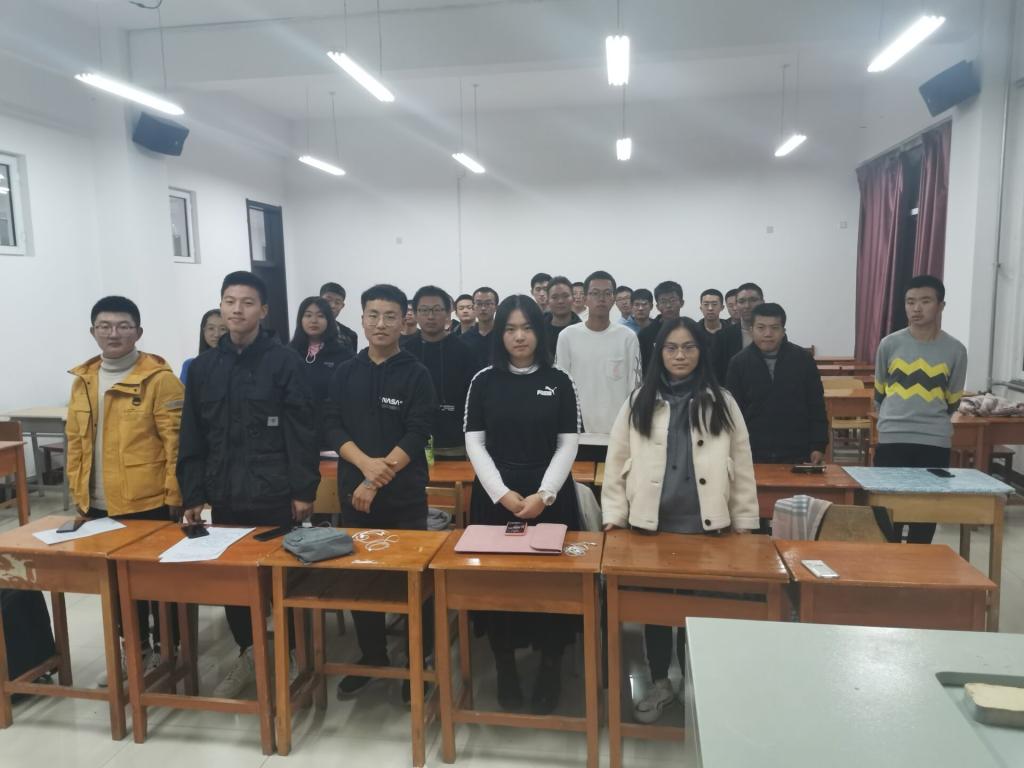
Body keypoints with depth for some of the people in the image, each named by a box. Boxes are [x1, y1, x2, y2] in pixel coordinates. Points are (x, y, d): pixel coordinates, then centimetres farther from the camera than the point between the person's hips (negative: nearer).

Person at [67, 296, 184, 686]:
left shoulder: (159, 378, -11)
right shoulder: (83, 380, 8)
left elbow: (175, 441, -13)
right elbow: (76, 441, 13)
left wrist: (174, 494, -14)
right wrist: (78, 492, 11)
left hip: (148, 502, -6)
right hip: (100, 505, 6)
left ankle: (164, 651, 25)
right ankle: (135, 649, 35)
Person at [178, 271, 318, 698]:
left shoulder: (285, 361, -6)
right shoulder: (203, 367, 7)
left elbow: (302, 433, -9)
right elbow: (192, 439, 9)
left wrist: (303, 491, -11)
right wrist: (193, 495, 6)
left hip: (276, 496, -4)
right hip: (224, 497, 5)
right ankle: (248, 655, 33)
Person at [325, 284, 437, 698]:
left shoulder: (416, 374, -4)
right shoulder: (345, 372, 6)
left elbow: (417, 435, -11)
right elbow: (333, 426, 1)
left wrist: (378, 480, -16)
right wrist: (365, 463, -16)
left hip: (405, 495, -3)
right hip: (353, 490, 4)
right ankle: (372, 655, 29)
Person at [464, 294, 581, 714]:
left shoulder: (559, 381, 2)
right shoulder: (484, 380, 2)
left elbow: (568, 444, -1)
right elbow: (474, 443, -1)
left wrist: (543, 494, -12)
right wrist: (502, 493, -11)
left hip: (549, 497, 0)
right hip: (495, 496, 0)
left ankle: (550, 668, 21)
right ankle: (505, 669, 22)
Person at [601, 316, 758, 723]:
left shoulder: (721, 403, 2)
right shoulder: (639, 402, 2)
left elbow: (741, 465, 4)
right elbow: (617, 460, 2)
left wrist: (744, 521, 2)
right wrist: (614, 514, -3)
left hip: (705, 523, 0)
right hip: (650, 522, 1)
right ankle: (659, 683, 29)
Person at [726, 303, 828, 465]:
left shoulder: (803, 359, 0)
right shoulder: (738, 363, -1)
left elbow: (816, 406, 4)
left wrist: (818, 446, -1)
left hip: (797, 453, 0)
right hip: (753, 453, 0)